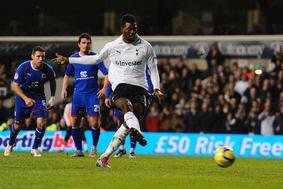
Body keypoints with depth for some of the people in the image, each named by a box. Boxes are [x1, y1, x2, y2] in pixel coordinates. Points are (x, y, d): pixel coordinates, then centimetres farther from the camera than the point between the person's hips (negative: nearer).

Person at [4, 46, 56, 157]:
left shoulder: (48, 70, -16)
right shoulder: (23, 68, -23)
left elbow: (52, 81, 8)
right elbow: (14, 86, -17)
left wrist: (52, 97, 5)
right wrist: (26, 98, -27)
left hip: (39, 98, 1)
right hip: (23, 97, -1)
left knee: (41, 122, -19)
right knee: (18, 125, 9)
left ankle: (35, 149, 0)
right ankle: (10, 145, 39)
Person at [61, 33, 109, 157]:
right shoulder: (73, 58, 6)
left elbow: (106, 73, -5)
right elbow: (67, 75, 18)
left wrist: (104, 88, -15)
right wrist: (64, 88, 6)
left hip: (92, 94, -4)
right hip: (78, 94, 4)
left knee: (94, 123, -10)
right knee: (75, 123, 3)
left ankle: (94, 148, 8)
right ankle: (79, 150, 13)